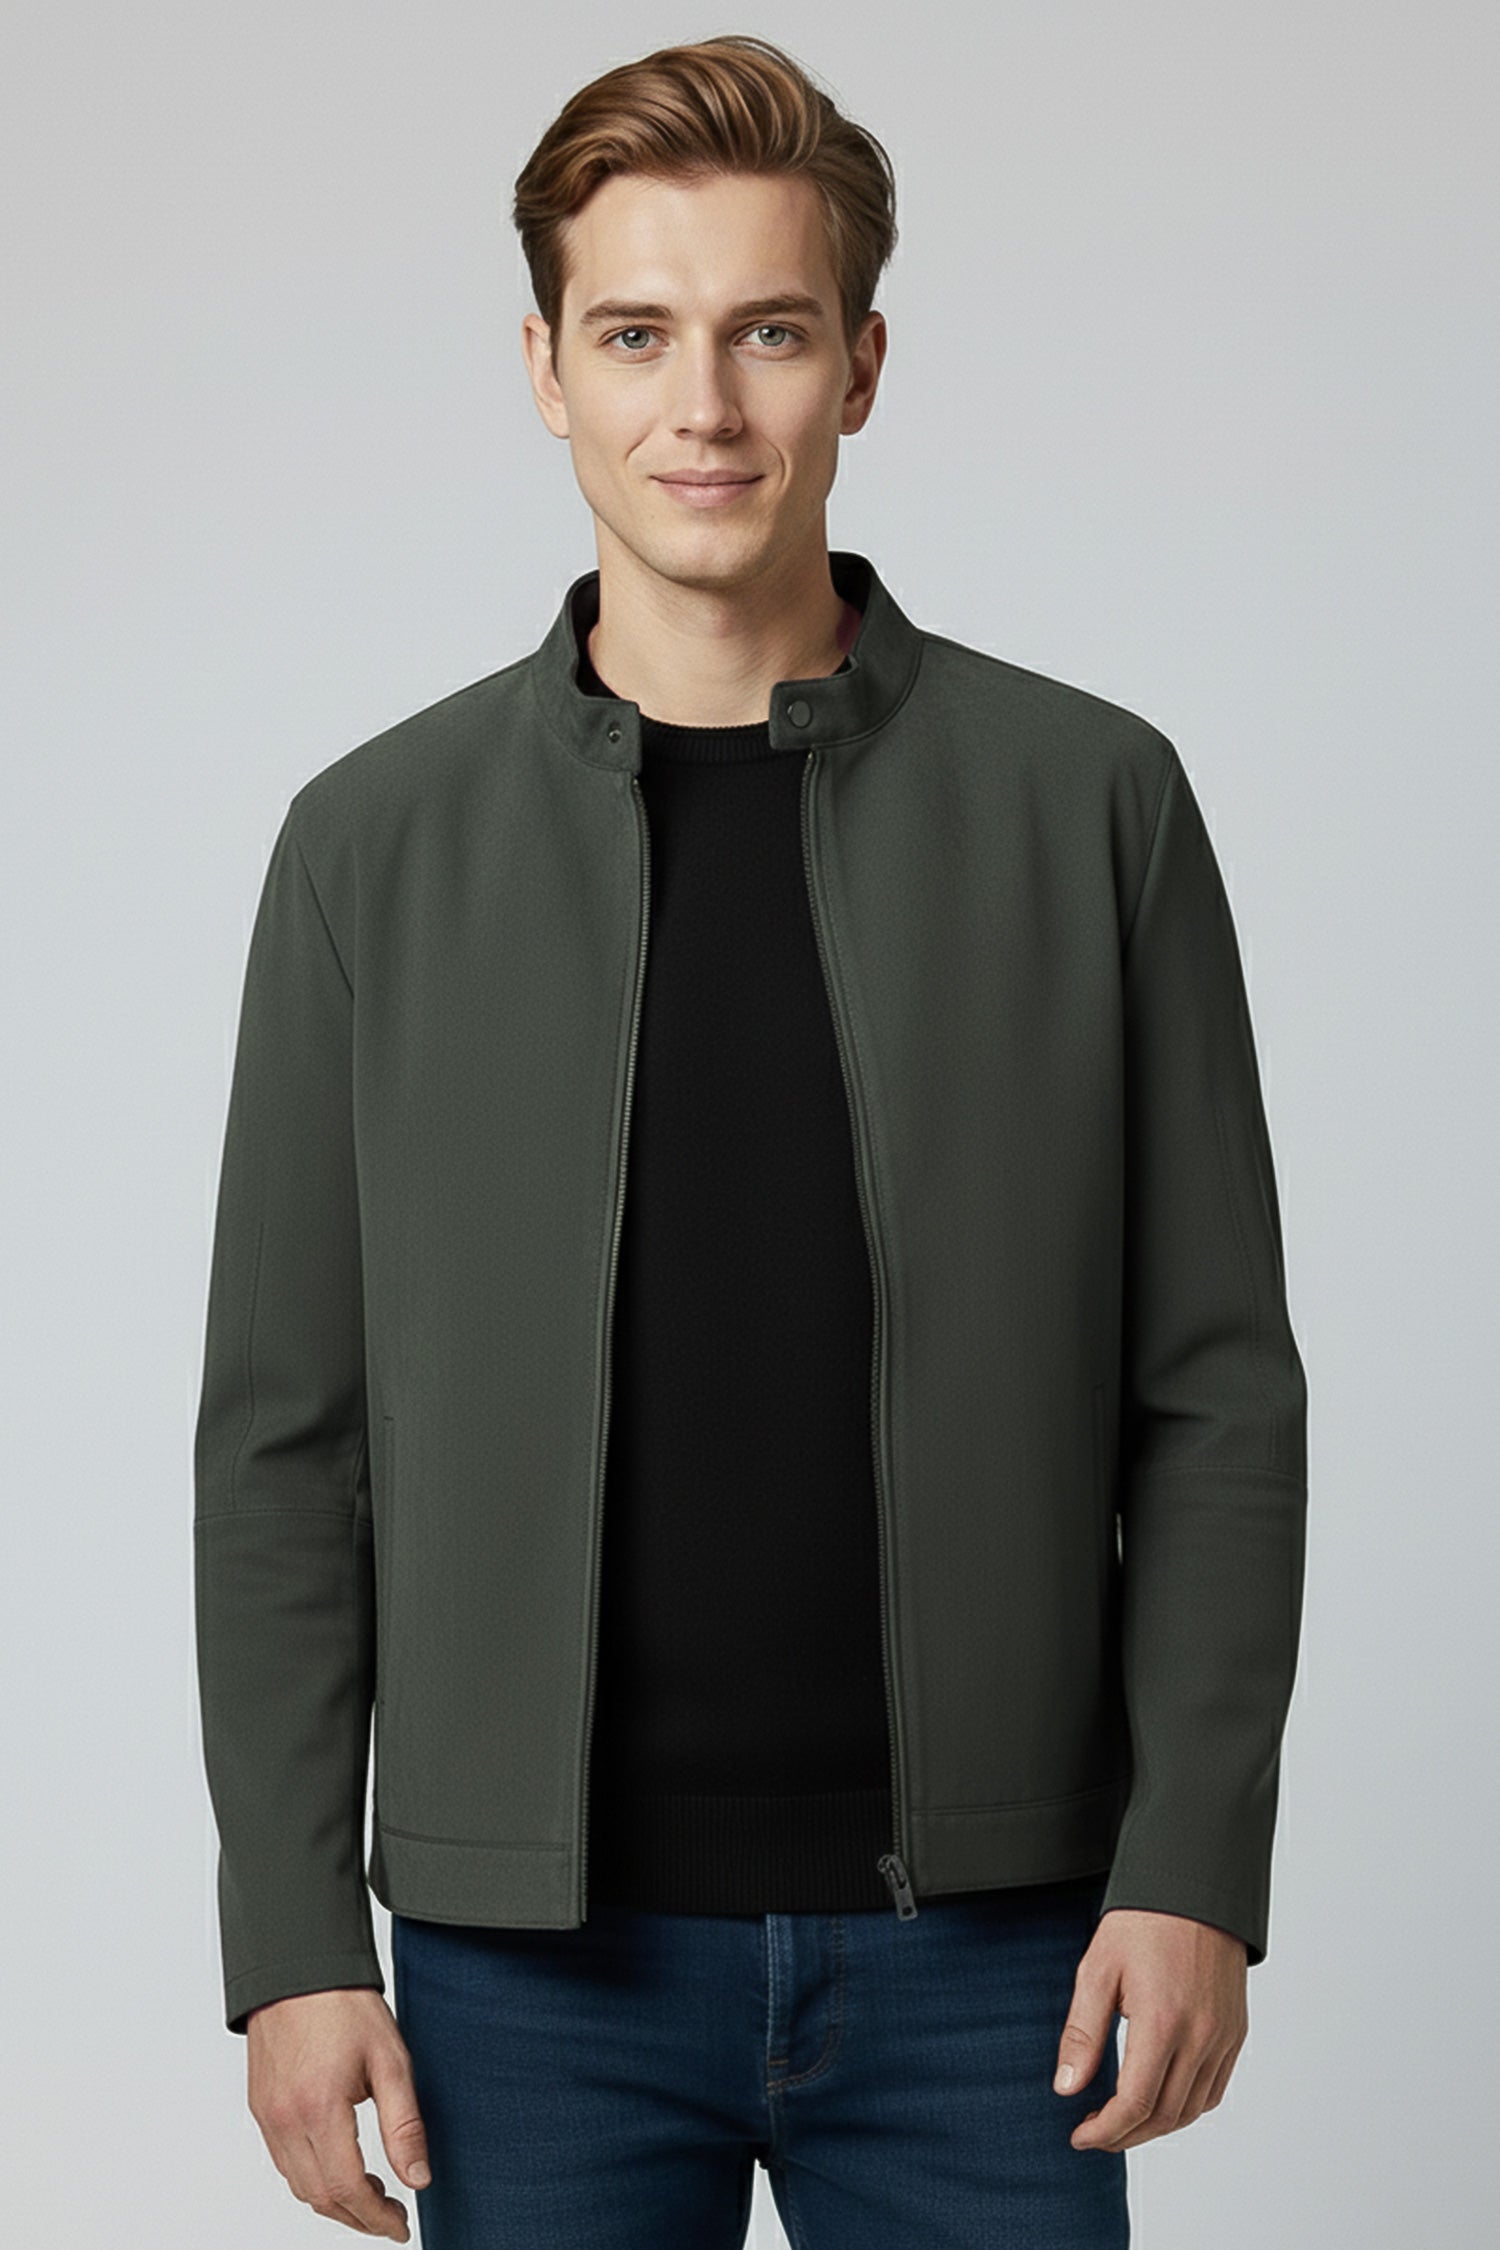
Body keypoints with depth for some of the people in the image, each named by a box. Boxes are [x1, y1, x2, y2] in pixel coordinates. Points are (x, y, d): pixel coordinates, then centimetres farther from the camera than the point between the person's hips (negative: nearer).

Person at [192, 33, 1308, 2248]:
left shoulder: (1091, 801, 1)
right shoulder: (378, 841, 2)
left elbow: (1215, 1391, 2)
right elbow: (284, 1439, 3)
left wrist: (1196, 1869, -6)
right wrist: (293, 1940, -2)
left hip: (980, 1934, 0)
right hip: (540, 1950, 1)